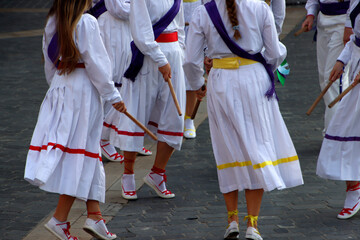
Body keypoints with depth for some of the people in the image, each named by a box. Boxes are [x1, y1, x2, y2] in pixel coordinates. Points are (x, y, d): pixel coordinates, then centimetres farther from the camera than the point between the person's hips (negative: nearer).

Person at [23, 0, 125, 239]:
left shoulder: (53, 22, 7)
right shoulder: (86, 22, -14)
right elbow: (96, 63, -13)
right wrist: (113, 96, -6)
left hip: (59, 89, 7)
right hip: (84, 90, -7)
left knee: (89, 154, 13)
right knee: (83, 150, -1)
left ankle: (95, 216, 12)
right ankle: (60, 219, -2)